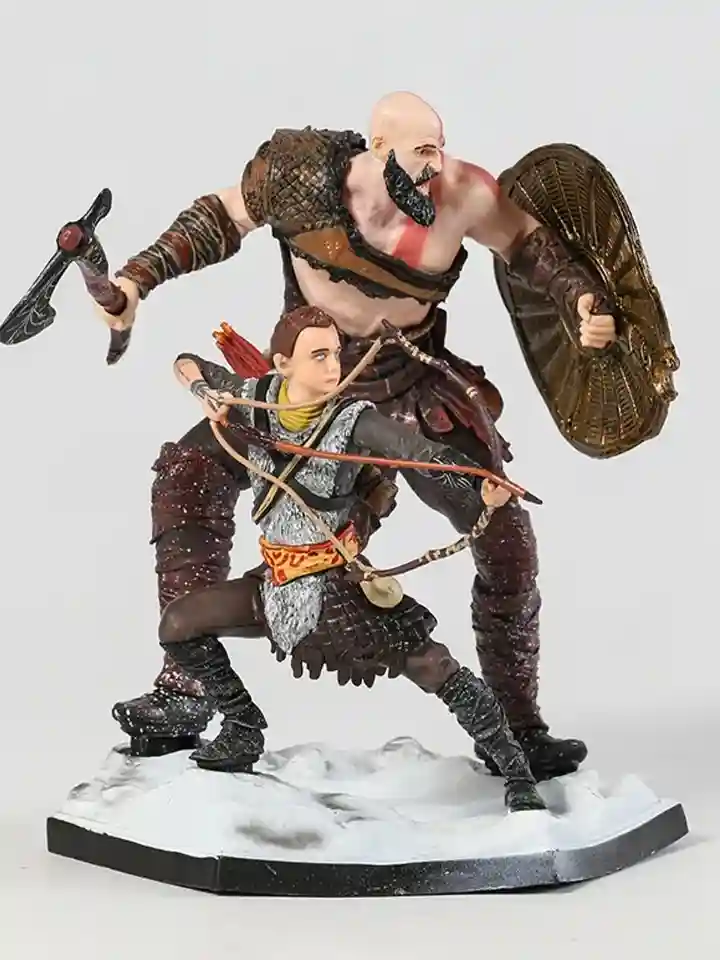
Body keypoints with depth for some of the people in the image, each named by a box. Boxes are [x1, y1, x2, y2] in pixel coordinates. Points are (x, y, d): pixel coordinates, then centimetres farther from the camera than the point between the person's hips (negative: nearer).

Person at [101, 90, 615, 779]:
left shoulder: (461, 193, -20)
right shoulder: (305, 173, -19)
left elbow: (528, 243, -3)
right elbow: (224, 218, -2)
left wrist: (583, 299, -20)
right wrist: (141, 276, -11)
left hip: (415, 392, -1)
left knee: (505, 535, -9)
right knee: (189, 472, -15)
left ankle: (516, 726, 11)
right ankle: (186, 688, -5)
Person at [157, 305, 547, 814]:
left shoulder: (353, 419, -17)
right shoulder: (255, 398, -3)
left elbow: (422, 451, -34)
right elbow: (187, 364, 15)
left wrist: (482, 489, -52)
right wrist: (205, 393, -9)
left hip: (339, 576, -5)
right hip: (278, 577, 6)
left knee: (432, 666, -17)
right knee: (178, 623, 6)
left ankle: (517, 773, -3)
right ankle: (245, 733, 23)